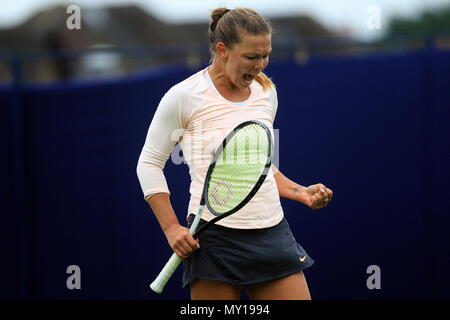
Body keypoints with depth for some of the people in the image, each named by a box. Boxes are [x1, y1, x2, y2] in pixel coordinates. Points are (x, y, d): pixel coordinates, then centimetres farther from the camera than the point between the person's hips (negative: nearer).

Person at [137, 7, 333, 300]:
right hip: (215, 238, -5)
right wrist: (172, 229, -7)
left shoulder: (266, 92, 11)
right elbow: (149, 164, 0)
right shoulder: (184, 96, -7)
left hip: (273, 234, 5)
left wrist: (301, 193, 7)